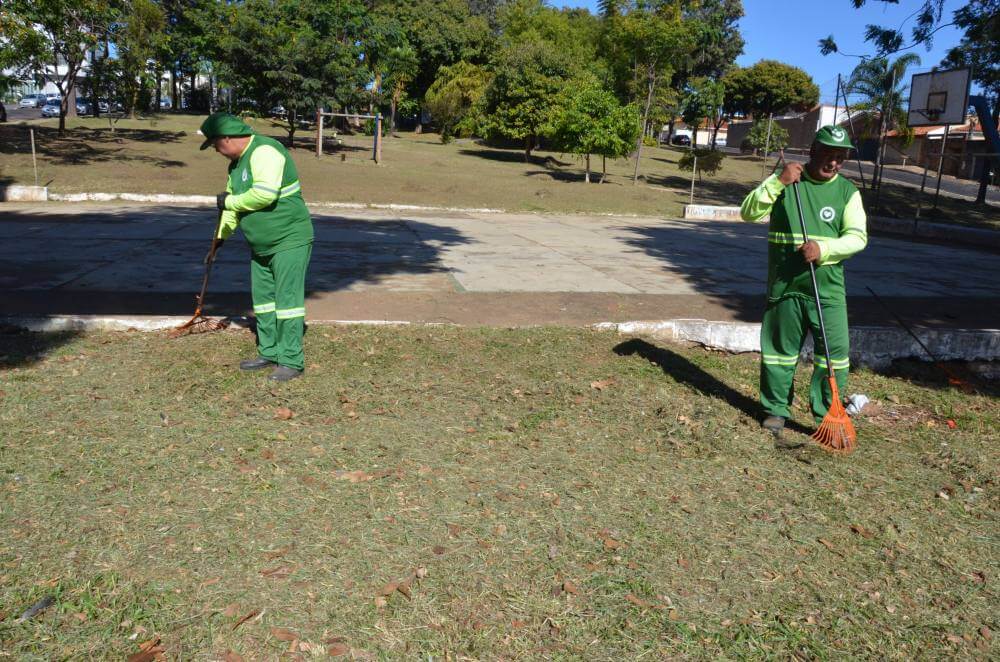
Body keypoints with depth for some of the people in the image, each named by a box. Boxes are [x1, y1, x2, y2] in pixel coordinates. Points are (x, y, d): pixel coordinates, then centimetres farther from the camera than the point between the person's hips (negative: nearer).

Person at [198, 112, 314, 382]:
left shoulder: (264, 151, -17)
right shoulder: (236, 163, 14)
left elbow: (264, 194, -30)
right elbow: (235, 205, 23)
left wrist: (228, 201, -15)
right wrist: (219, 239, 24)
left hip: (289, 240, -10)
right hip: (261, 245, 10)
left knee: (287, 299, -9)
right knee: (262, 299, 14)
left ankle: (292, 361, -3)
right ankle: (269, 353, 24)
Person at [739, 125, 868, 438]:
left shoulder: (847, 191, 5)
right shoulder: (784, 183, 4)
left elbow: (857, 236, -3)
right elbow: (748, 213, -6)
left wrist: (823, 248, -20)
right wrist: (777, 182, -16)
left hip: (828, 288, 1)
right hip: (784, 284, 0)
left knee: (836, 351, -2)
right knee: (780, 348, 9)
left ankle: (826, 414, 13)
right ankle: (776, 409, 23)